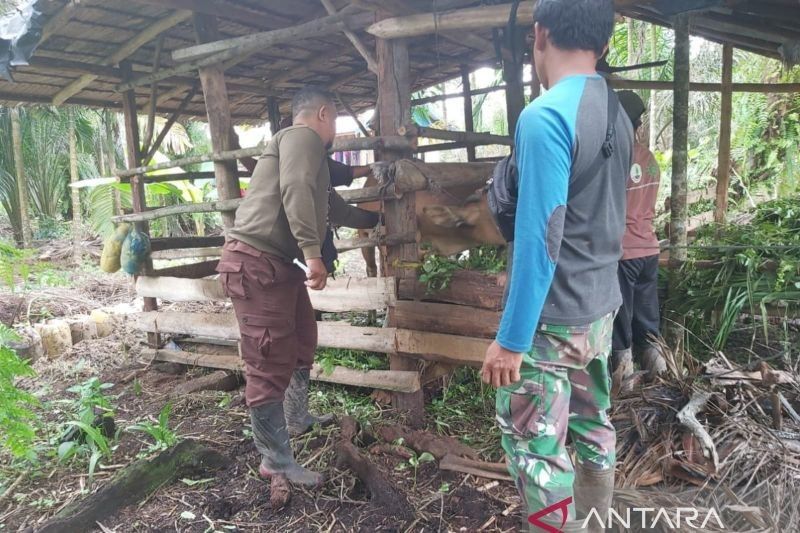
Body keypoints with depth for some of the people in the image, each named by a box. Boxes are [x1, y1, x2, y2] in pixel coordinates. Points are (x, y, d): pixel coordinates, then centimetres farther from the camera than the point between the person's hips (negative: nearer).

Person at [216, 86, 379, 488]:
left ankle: (297, 419, 40)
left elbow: (332, 208, 36)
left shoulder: (312, 155, 26)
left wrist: (375, 220, 47)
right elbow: (296, 190, -24)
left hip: (279, 263, 11)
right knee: (270, 363, -6)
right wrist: (313, 251, -30)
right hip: (255, 263, -11)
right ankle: (276, 460, 5)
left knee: (302, 340, 22)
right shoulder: (303, 136, -6)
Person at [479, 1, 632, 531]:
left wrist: (510, 339, -18)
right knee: (592, 422, 20)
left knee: (533, 440, 5)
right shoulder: (618, 115, 6)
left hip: (553, 318, -9)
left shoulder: (545, 116, -20)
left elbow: (538, 241, -24)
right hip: (602, 307, 9)